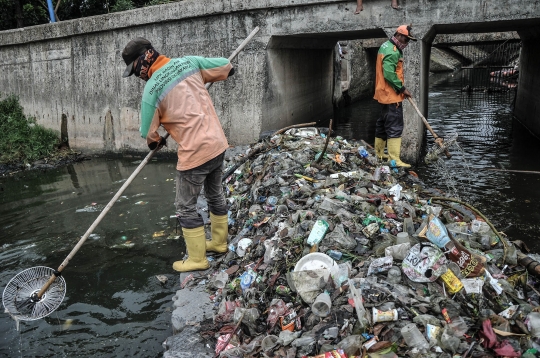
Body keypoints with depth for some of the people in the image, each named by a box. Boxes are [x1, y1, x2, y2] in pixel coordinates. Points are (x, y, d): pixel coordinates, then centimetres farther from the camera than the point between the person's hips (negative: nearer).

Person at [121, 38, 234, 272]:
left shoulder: (151, 89, -13)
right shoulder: (189, 62, 2)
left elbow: (148, 133, -5)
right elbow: (226, 67, 12)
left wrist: (156, 142, 18)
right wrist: (207, 78, 32)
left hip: (195, 152, -7)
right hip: (218, 143, 7)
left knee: (185, 207, 10)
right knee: (215, 194, 24)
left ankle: (197, 259, 19)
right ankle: (219, 242, 41)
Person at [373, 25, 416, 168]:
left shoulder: (386, 46, 16)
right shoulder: (392, 52, -17)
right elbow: (389, 74, -25)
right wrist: (402, 88, -17)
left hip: (384, 94, 11)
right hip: (391, 95, -11)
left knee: (383, 123, 17)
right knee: (394, 127, -10)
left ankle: (379, 153, 28)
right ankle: (394, 160, -10)